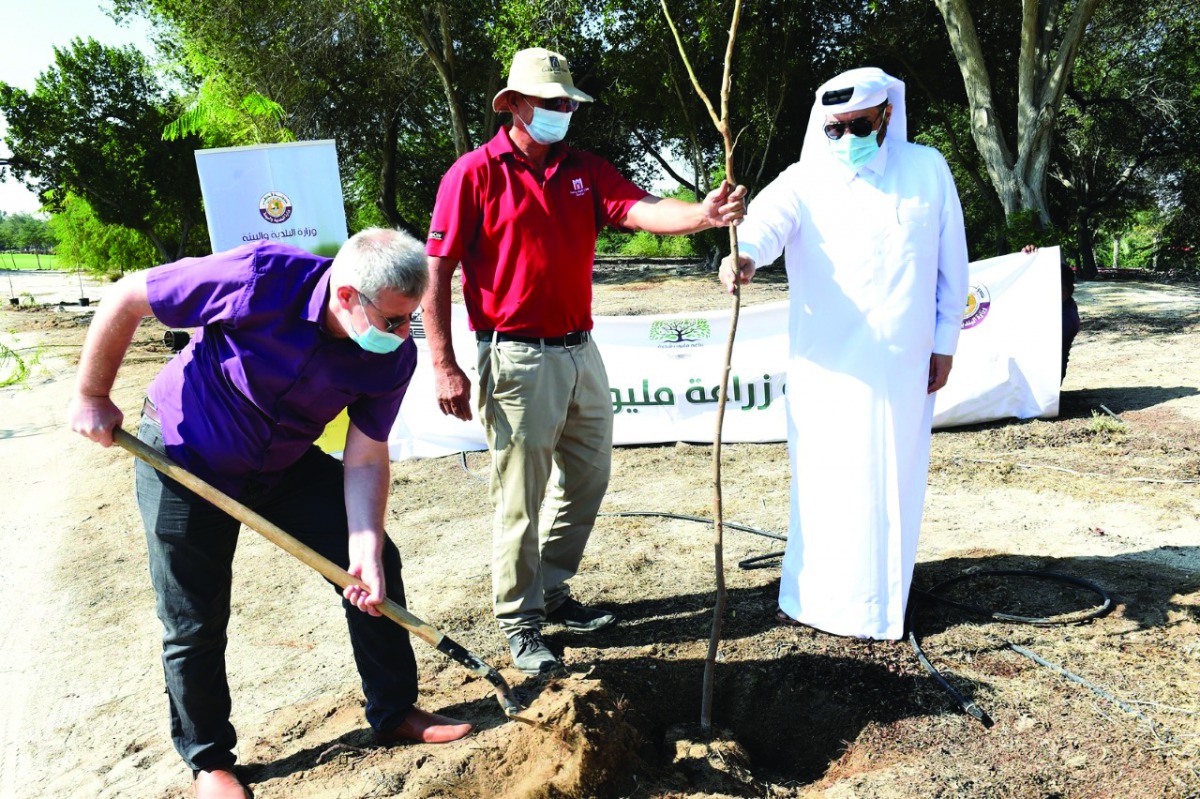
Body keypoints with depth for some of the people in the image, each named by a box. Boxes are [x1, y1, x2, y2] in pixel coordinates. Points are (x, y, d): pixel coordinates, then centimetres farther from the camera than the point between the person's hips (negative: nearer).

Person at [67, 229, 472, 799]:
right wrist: (92, 397, -10)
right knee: (194, 623, 3)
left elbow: (366, 461, -13)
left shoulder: (394, 356, -20)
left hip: (287, 464, 4)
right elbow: (126, 298, -20)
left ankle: (395, 713, 18)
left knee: (377, 567, -1)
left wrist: (366, 548, -25)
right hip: (181, 458, -4)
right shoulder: (262, 279, -34)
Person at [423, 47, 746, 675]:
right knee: (520, 501, 2)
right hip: (519, 359, -6)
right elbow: (436, 271, -8)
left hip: (580, 353, 6)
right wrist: (444, 367, -13)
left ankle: (552, 593, 36)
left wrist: (705, 213, -31)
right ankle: (519, 622, 21)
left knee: (586, 481, 16)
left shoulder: (585, 171, 9)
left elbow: (643, 210, -9)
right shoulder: (475, 172, -5)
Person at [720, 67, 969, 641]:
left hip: (902, 363, 2)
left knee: (891, 480, 8)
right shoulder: (805, 180, -1)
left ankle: (878, 603, 22)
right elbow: (768, 220, -23)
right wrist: (744, 254, -46)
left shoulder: (926, 169, 7)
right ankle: (811, 594, 18)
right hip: (825, 363, -1)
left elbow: (952, 260, 10)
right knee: (821, 480, 3)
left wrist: (945, 340, 7)